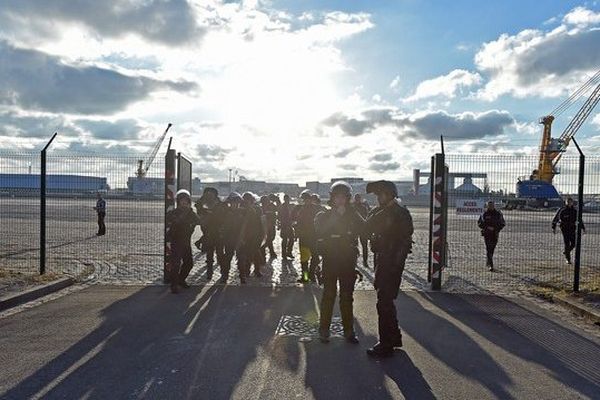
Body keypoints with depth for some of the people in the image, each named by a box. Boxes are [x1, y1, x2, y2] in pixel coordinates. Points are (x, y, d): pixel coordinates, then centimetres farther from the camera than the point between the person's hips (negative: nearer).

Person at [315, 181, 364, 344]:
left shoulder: (352, 216, 8)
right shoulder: (323, 216, 1)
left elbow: (363, 228, -8)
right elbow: (320, 233, -17)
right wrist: (336, 216, -17)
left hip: (348, 262, 2)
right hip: (329, 261, -2)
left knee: (347, 297, 9)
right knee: (328, 295, 2)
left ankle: (348, 330, 18)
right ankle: (324, 330, 13)